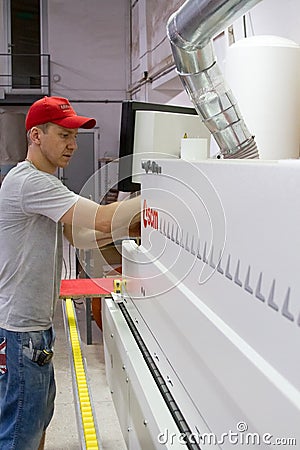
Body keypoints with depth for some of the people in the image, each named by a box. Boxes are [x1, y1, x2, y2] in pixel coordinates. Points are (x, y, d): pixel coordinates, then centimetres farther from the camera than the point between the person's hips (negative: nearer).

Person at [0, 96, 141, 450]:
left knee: (40, 414, 24)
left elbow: (79, 235, 11)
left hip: (35, 321, 10)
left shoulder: (41, 182, 14)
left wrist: (130, 228, -3)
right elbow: (102, 219, -28)